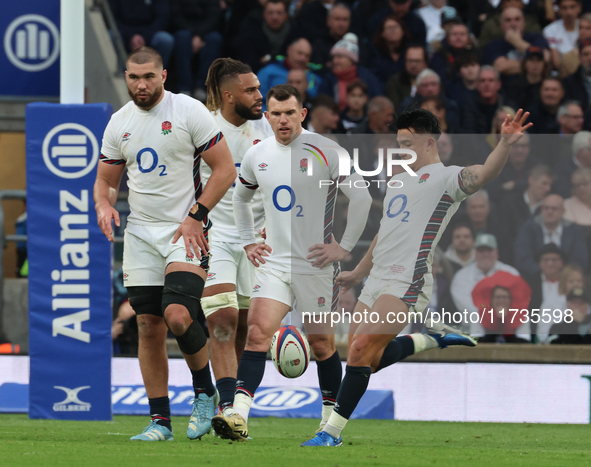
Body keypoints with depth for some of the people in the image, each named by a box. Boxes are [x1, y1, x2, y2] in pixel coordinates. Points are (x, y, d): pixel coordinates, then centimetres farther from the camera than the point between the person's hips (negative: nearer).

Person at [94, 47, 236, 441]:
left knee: (178, 315, -21)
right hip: (140, 233, 5)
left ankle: (206, 393, 2)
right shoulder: (119, 123, 9)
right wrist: (104, 204, -5)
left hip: (185, 231, -5)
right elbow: (106, 179, 18)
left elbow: (225, 169, -7)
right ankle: (160, 421, 8)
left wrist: (195, 218, -13)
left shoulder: (190, 112, -7)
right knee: (149, 327, 1)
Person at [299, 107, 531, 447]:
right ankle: (428, 342, 25)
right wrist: (358, 273, 39)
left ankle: (334, 430, -14)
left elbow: (483, 175, -24)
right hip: (377, 282, 9)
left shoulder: (445, 178, -4)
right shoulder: (399, 180, 22)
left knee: (362, 350, -18)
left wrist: (505, 145, -43)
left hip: (406, 284, -9)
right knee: (360, 358, 4)